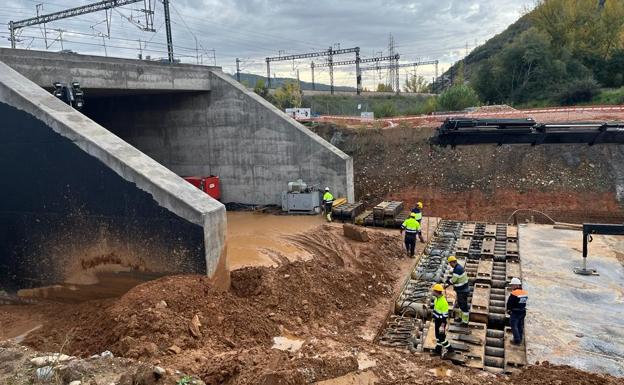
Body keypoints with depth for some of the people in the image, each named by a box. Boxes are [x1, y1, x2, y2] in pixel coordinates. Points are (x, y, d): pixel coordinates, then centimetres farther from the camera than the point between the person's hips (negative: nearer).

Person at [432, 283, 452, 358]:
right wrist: (434, 317, 21)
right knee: (437, 335, 20)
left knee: (441, 336, 3)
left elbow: (445, 315, -26)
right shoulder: (436, 298, -4)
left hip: (441, 321, -9)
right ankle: (438, 348, 36)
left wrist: (442, 326, -23)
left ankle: (448, 348, 23)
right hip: (437, 319, 9)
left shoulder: (443, 302, -31)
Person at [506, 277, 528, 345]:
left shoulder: (514, 293, -21)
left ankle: (517, 340, 2)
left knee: (514, 326, 3)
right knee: (520, 326, 18)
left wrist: (508, 310, 3)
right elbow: (524, 302, 9)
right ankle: (520, 340, 26)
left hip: (515, 313, -7)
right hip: (523, 312, 8)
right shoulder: (525, 293, 3)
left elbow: (509, 303, -15)